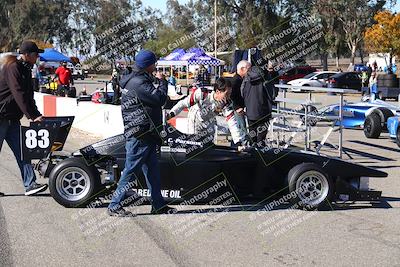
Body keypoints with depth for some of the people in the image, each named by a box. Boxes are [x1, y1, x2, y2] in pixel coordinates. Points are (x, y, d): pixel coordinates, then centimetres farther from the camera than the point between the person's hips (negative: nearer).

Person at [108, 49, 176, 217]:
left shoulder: (138, 79, 16)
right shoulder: (138, 83, -18)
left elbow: (155, 100, 25)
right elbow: (160, 98, -22)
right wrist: (162, 81, -7)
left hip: (146, 135, 11)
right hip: (139, 135, -11)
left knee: (152, 170, 13)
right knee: (131, 171, -4)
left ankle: (158, 205, 21)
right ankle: (115, 206, 5)